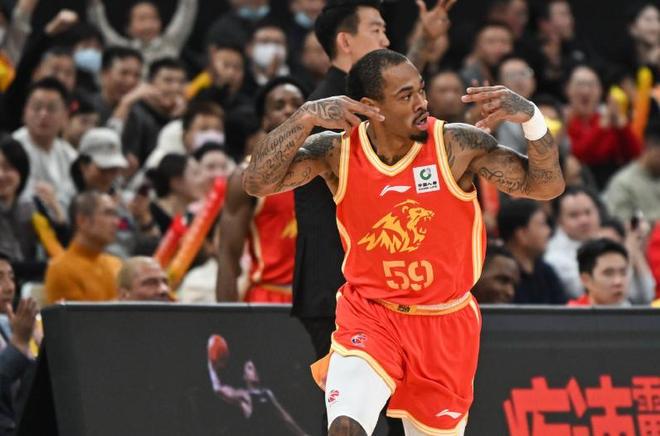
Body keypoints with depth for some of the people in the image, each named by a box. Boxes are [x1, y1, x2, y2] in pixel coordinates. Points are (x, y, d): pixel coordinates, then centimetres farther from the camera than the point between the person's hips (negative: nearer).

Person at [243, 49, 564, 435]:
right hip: (369, 314, -1)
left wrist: (531, 119, -30)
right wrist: (306, 118, -33)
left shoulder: (458, 145, -14)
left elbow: (546, 186, -12)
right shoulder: (337, 152, -12)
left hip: (446, 322, 1)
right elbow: (258, 183, -21)